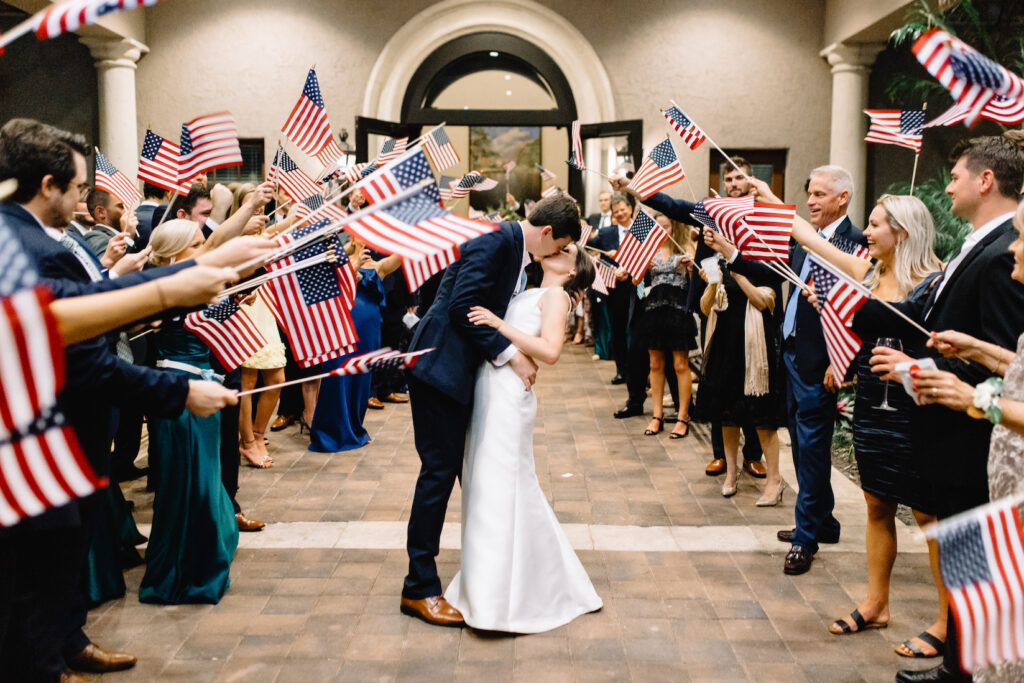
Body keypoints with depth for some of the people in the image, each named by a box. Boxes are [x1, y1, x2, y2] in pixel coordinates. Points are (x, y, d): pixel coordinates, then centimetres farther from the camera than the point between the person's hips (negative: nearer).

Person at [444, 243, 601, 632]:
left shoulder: (555, 296, -2)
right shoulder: (528, 294, 21)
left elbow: (551, 351, -17)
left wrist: (499, 325, -20)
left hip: (508, 393, -8)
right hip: (489, 388, 8)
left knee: (499, 488, -5)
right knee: (485, 485, 13)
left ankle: (506, 599, 4)